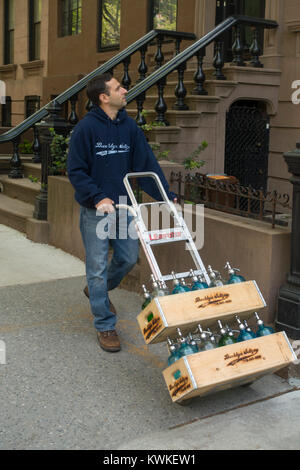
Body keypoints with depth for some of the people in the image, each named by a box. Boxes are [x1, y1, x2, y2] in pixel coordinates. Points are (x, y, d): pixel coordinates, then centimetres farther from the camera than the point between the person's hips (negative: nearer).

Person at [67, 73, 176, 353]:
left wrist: (165, 195, -2)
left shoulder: (129, 127, 4)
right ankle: (105, 326, 13)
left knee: (128, 258, 13)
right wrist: (98, 198, -21)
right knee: (98, 266, 1)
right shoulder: (86, 128, -12)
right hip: (95, 210, -5)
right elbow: (76, 171, -11)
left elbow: (147, 163, 4)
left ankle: (97, 290, 42)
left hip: (123, 206, 6)